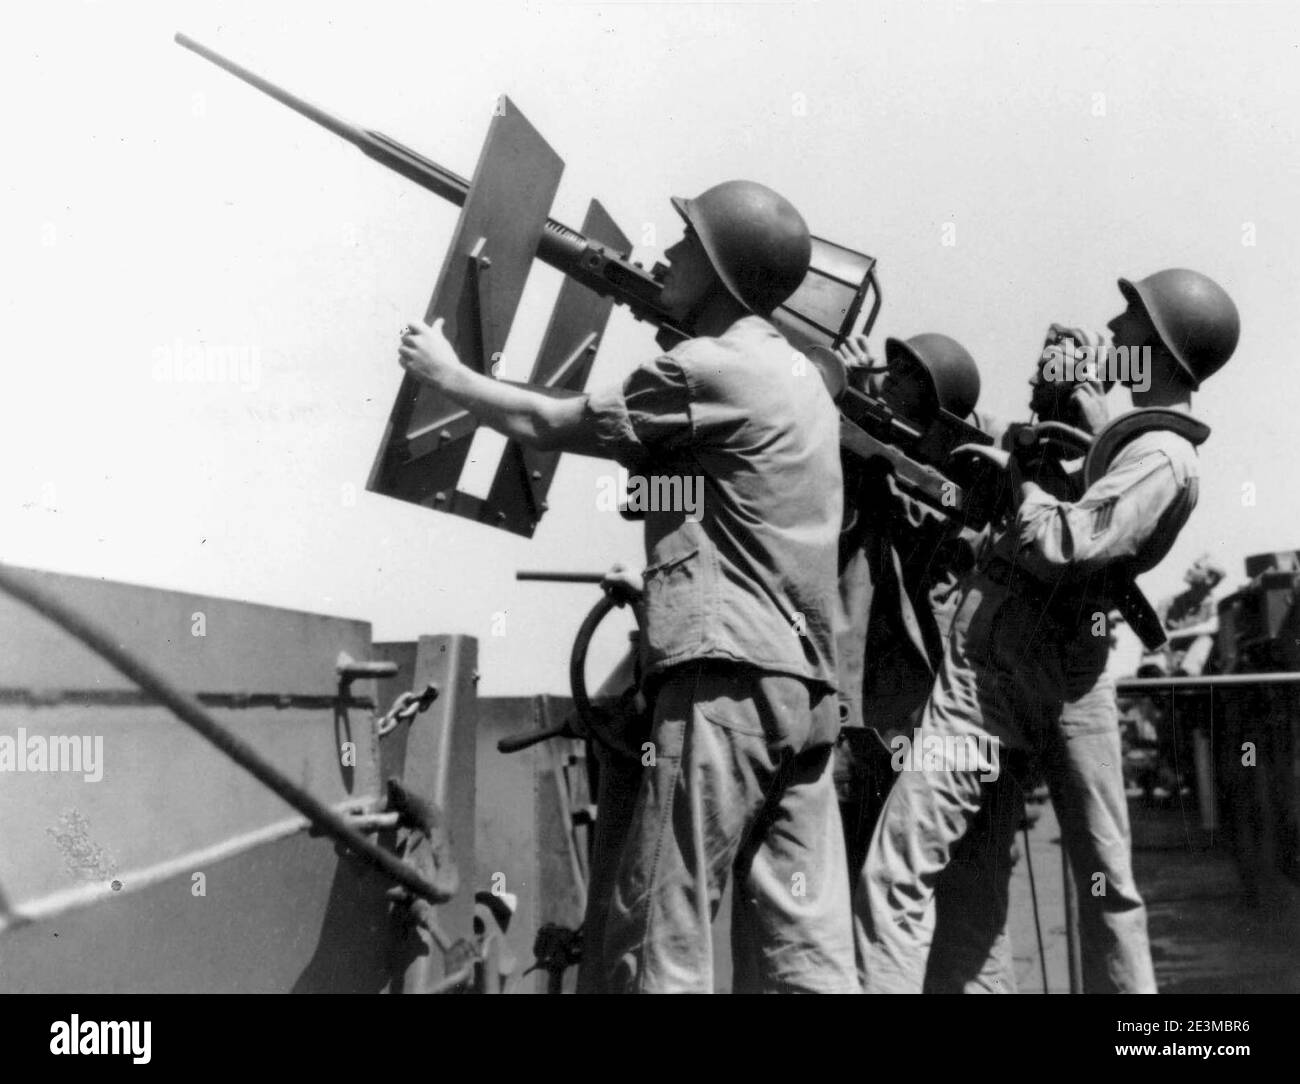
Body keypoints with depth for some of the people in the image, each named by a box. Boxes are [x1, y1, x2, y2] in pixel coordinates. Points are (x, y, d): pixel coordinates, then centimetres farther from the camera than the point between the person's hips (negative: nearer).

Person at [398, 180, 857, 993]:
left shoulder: (710, 368, -7)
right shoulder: (796, 373, 20)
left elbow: (547, 426, 1)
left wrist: (446, 374, 16)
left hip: (730, 680, -9)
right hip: (803, 683, 9)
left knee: (657, 938, -3)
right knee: (804, 948, 7)